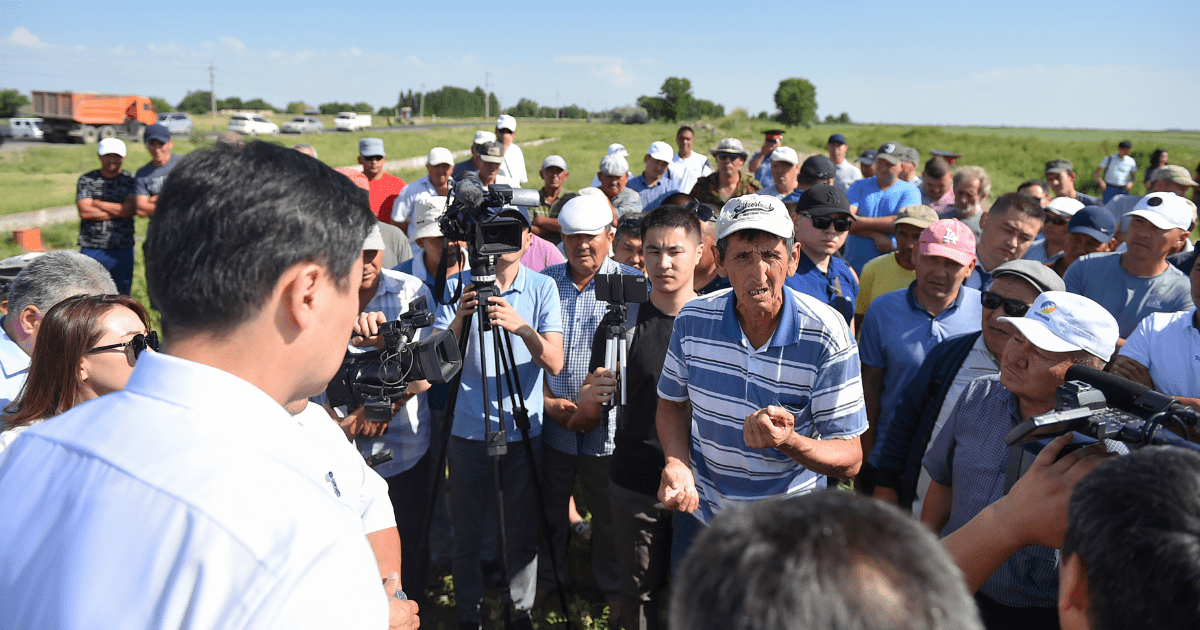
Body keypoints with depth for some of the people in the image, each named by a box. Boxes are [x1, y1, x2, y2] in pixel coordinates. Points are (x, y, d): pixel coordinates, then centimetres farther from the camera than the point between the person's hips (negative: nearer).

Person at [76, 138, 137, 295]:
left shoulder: (130, 181, 8)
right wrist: (119, 211, -8)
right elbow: (84, 212, -6)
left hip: (123, 249, 1)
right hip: (91, 249, 0)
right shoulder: (86, 180, 7)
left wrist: (97, 203, -5)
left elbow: (131, 209, -8)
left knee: (122, 297, 5)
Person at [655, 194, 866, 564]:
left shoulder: (827, 336, -22)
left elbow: (849, 460, -19)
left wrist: (788, 441, -39)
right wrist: (676, 464, -15)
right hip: (700, 511, 3)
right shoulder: (693, 320, -13)